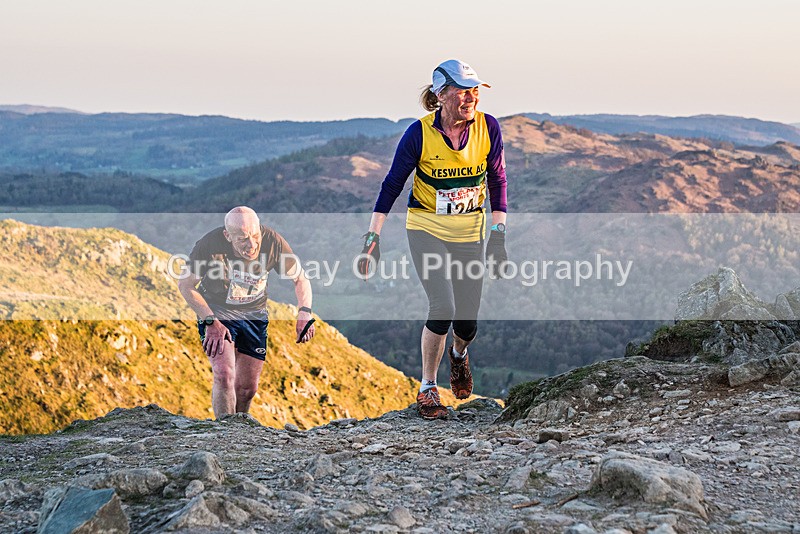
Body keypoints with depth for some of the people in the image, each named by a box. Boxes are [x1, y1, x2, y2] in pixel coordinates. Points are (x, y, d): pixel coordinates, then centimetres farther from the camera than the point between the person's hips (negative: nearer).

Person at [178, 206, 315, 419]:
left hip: (254, 314, 3)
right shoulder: (209, 245, -29)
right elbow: (186, 286, -13)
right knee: (225, 375, -23)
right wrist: (211, 321, -22)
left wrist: (304, 313, -22)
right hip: (216, 313, -3)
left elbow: (300, 278, -6)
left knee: (248, 388, 5)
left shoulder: (273, 242, -24)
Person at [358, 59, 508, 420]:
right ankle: (427, 389, 0)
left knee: (467, 322, 1)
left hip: (470, 232, 3)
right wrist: (373, 237, -9)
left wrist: (498, 234, -2)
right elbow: (392, 185, -6)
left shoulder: (488, 127, -9)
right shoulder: (420, 133, -15)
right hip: (427, 229, -2)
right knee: (443, 307, -20)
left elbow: (497, 180, 3)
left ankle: (459, 354, 40)